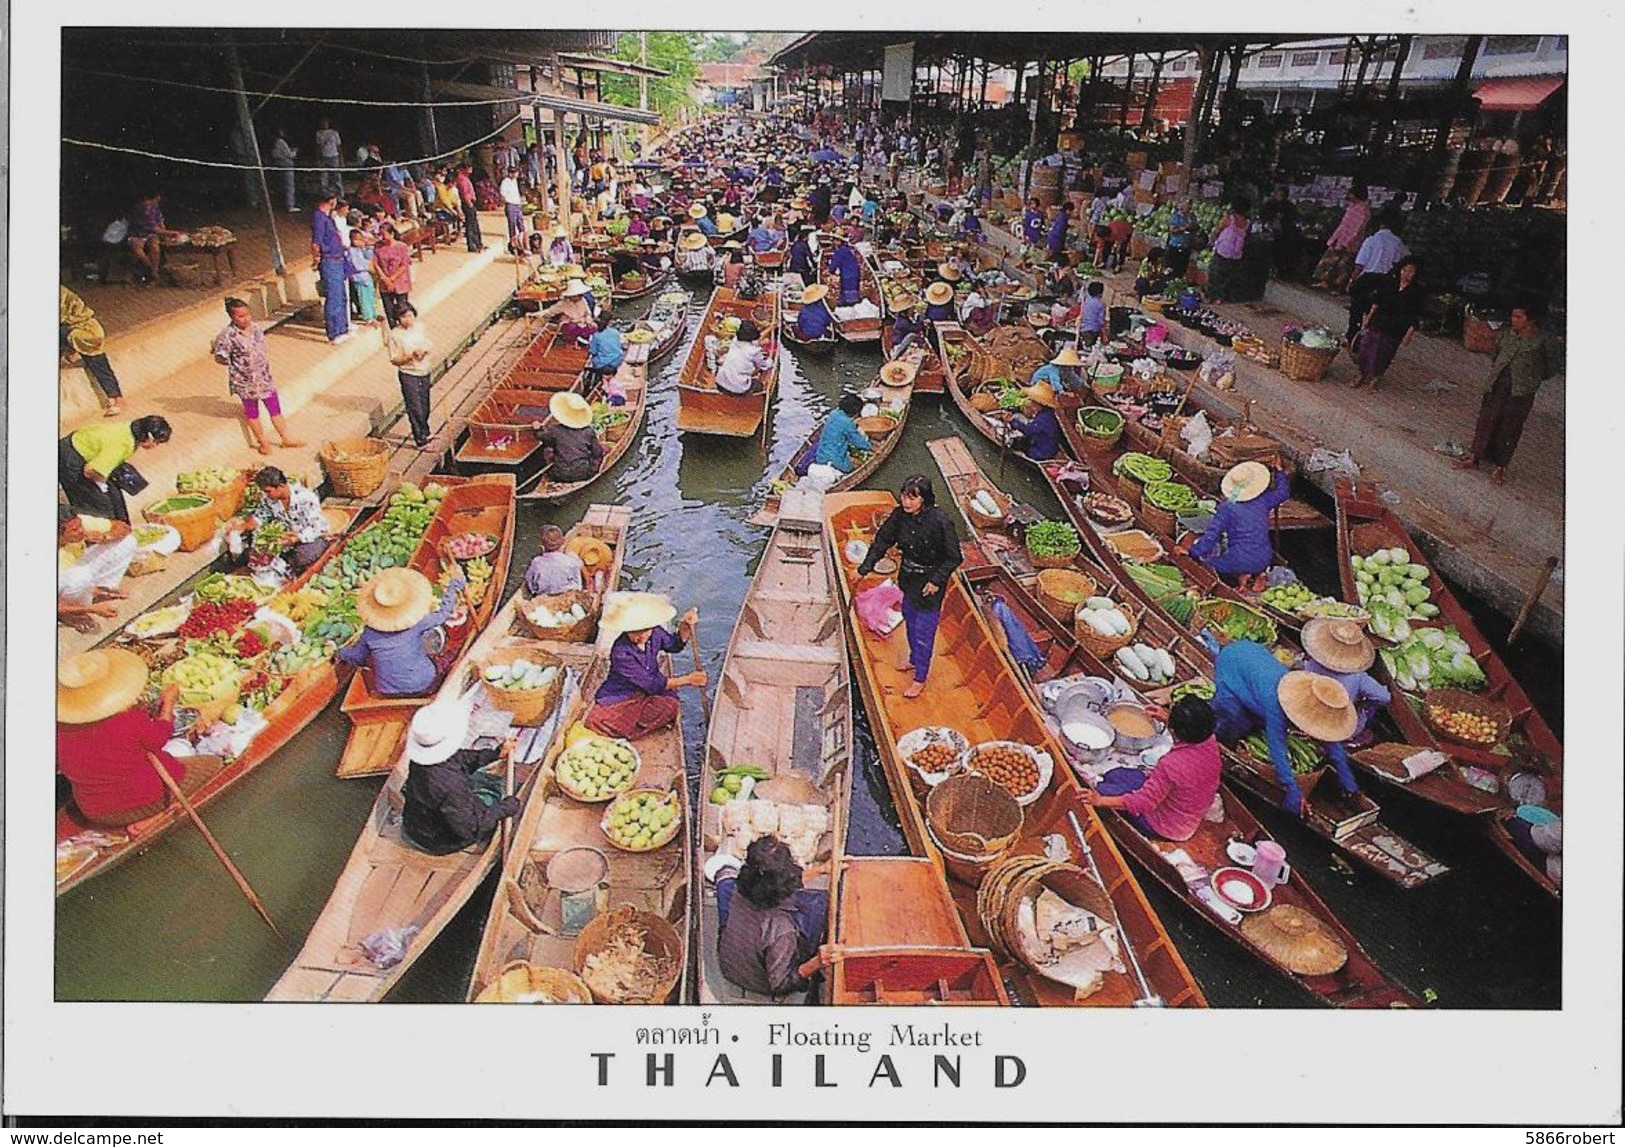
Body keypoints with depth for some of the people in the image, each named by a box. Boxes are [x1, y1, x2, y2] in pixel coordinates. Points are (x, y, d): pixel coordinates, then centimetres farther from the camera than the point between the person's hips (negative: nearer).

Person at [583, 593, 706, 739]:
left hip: (645, 694, 5)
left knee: (670, 703, -26)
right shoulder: (621, 652, -30)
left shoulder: (655, 633, -12)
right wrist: (687, 679, -24)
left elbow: (674, 645, 13)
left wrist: (685, 627, -7)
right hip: (618, 699, -5)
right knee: (596, 722, -29)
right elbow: (651, 685, -27)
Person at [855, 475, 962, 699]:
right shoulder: (900, 515, -11)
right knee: (910, 622, 25)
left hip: (930, 583, -6)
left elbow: (954, 557, -18)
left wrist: (937, 581, -22)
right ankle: (914, 660, 49)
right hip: (908, 578, 6)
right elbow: (882, 540, 2)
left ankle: (920, 679, 20)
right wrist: (866, 567, -4)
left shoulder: (940, 522, -28)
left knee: (923, 631, 4)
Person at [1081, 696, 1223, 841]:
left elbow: (1142, 803, -32)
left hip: (1168, 828, -8)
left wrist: (1100, 801, -28)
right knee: (1113, 775, 14)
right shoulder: (1210, 742, -17)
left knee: (1103, 789, 4)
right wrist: (1165, 717, 7)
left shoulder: (1171, 765, -39)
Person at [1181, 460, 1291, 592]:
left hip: (1239, 562, -5)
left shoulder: (1227, 507, -12)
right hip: (1263, 562, 5)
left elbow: (1211, 535, -13)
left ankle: (1242, 576, -1)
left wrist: (1192, 551, -6)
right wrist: (1279, 470, 35)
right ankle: (1259, 574, 8)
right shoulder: (1263, 500, 1)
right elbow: (1283, 492, 22)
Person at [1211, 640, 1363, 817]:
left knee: (1260, 721, 14)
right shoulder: (1275, 702, -42)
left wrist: (1349, 787, -10)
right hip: (1230, 663, -6)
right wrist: (1293, 793, -37)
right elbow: (1278, 750, -37)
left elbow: (1331, 741, -12)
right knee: (1236, 729, -7)